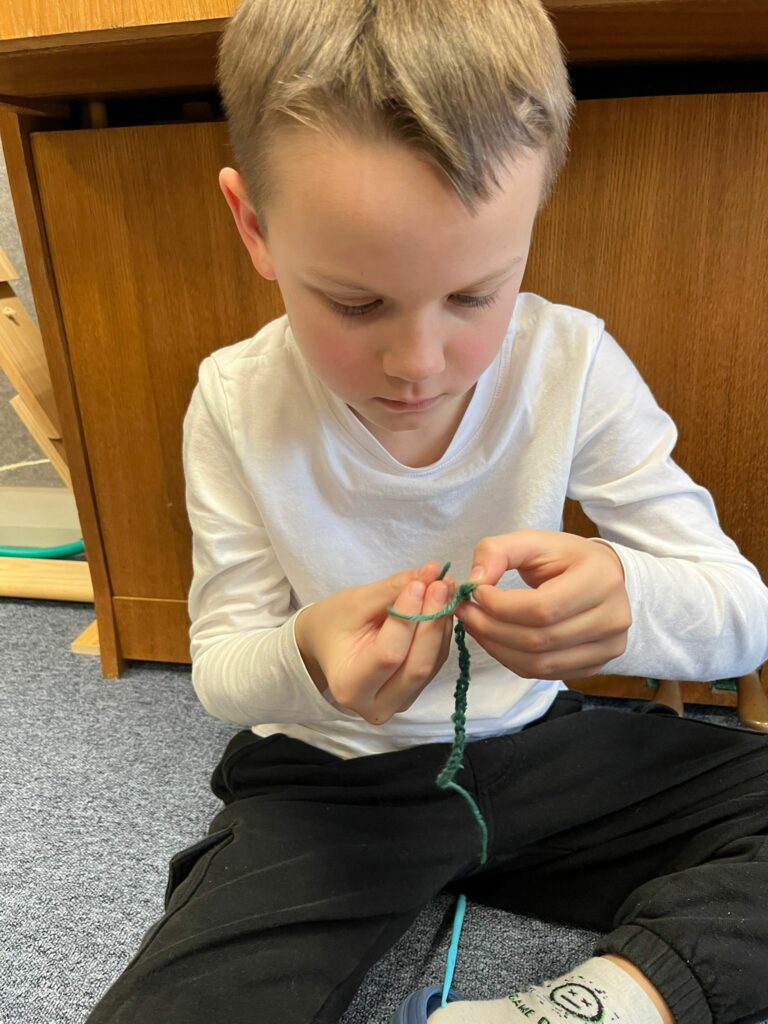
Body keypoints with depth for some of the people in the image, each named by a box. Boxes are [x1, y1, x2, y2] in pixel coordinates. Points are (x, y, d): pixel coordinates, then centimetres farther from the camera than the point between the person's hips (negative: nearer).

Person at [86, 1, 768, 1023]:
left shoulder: (574, 364, -14)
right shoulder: (235, 404, -14)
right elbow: (221, 665, -5)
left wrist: (626, 598, -36)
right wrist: (305, 658, -31)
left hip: (538, 743, 1)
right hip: (329, 777, 0)